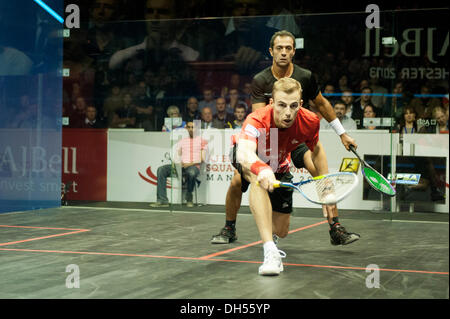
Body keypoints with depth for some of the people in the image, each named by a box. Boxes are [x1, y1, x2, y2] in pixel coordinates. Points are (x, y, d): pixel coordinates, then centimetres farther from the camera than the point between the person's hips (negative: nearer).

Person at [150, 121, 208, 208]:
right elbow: (177, 155, 19)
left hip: (194, 166, -4)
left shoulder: (202, 141, 12)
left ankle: (189, 199, -17)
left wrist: (191, 163, -13)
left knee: (191, 172, -42)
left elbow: (202, 159, 1)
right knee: (161, 170, -19)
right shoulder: (182, 141, 25)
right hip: (181, 166, 5)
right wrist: (177, 162, -4)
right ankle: (162, 200, -26)